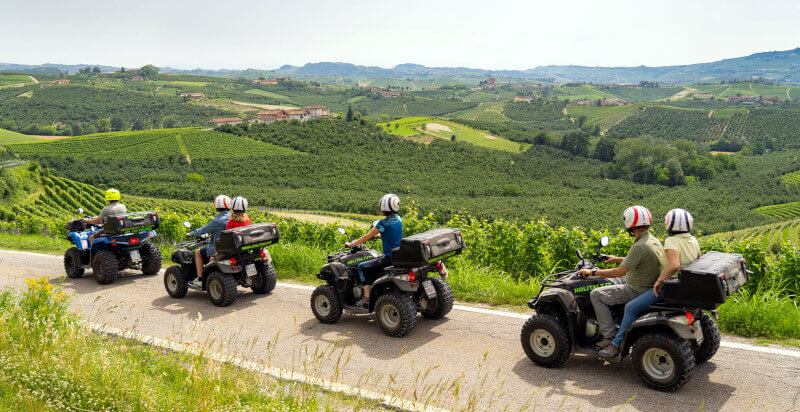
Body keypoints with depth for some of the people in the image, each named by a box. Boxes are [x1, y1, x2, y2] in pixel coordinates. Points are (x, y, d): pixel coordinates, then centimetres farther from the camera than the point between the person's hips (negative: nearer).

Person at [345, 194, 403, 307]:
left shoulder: (383, 223, -14)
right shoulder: (399, 220, 7)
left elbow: (367, 237, -7)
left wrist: (351, 244, 5)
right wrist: (377, 235, 37)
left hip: (389, 257, -8)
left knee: (361, 267, 3)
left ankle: (367, 297, -2)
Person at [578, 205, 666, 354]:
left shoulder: (639, 246, -27)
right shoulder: (654, 240, 3)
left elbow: (620, 272, -26)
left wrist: (593, 272, -17)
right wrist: (618, 259, 30)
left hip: (637, 291, -10)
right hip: (648, 287, 10)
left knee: (596, 295, -4)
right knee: (613, 285, 29)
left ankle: (610, 335, -4)